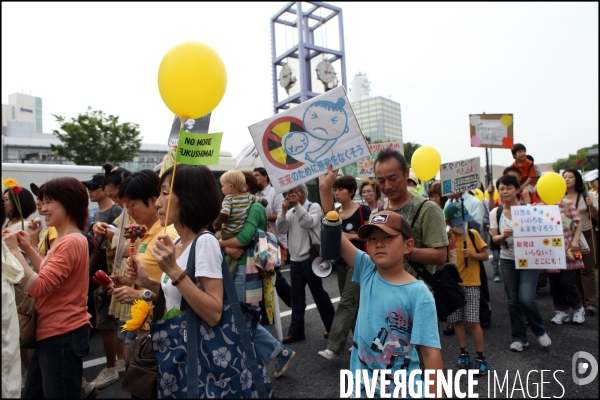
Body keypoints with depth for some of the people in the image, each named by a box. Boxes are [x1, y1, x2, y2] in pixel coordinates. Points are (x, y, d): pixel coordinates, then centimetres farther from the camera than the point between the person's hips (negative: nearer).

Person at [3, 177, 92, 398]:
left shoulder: (72, 241, -22)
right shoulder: (65, 239, 11)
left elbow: (37, 286, -25)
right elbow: (49, 275, 17)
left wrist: (14, 250, -17)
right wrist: (28, 248, 8)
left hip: (63, 336, -10)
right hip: (52, 334, 11)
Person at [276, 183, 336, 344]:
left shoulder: (314, 207, -3)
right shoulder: (291, 211, 13)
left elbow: (309, 223, -22)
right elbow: (280, 229, 2)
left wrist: (297, 205, -20)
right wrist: (284, 210, -8)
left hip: (310, 257, -6)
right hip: (294, 258, 6)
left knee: (318, 292, 3)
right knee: (296, 296, 10)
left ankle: (332, 326, 20)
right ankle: (296, 331, 18)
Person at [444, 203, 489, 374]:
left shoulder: (473, 234, -3)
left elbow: (485, 256, 1)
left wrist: (472, 254, -16)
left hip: (471, 284, -1)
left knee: (473, 321, -2)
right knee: (457, 321, 9)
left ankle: (481, 357, 12)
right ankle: (463, 353, 25)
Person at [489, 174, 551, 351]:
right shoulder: (495, 213, 0)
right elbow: (494, 238, -4)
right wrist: (503, 235, -25)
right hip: (507, 260, 2)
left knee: (526, 299, -11)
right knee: (513, 301, 7)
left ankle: (540, 331, 18)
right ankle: (519, 337, 23)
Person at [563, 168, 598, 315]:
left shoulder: (585, 195, -1)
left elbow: (596, 216, 0)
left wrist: (592, 206, -19)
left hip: (585, 235, -2)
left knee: (587, 269, -3)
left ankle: (591, 302, -1)